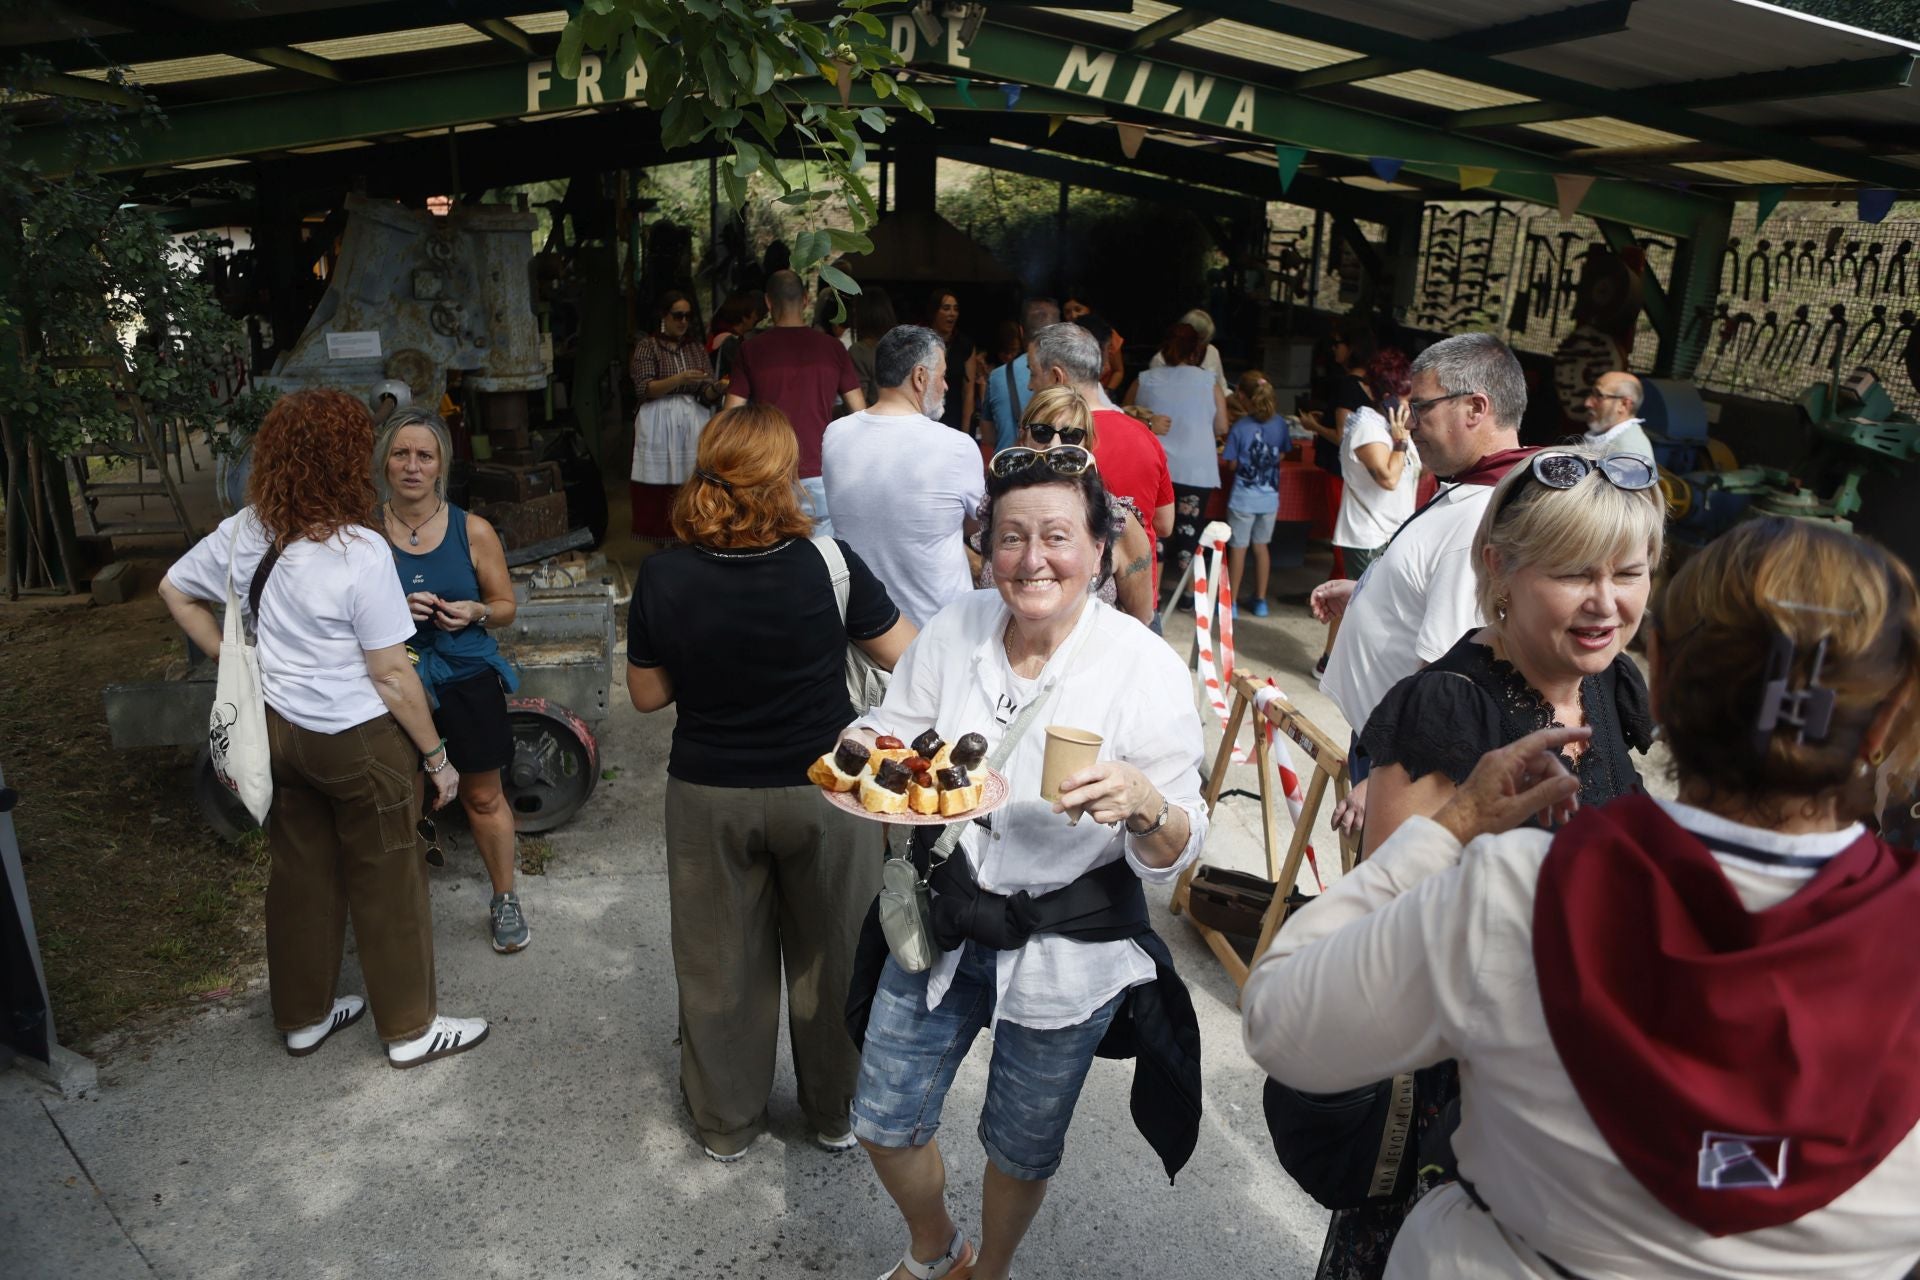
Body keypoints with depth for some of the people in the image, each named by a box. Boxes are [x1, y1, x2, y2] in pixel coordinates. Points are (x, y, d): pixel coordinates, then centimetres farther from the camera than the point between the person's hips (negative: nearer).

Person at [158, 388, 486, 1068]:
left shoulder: (243, 533, -4)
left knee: (299, 873, 21)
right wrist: (437, 757, -10)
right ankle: (410, 1028, 25)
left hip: (279, 728, 7)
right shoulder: (359, 552, -24)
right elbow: (391, 674, -20)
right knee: (387, 884, 9)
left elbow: (175, 591, 12)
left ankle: (303, 1015, 38)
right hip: (357, 742, -7)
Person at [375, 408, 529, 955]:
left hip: (467, 679, 0)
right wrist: (395, 611, -16)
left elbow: (506, 607, 5)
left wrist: (475, 612, -16)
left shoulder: (473, 531, -3)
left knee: (484, 797, 10)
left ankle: (505, 900, 28)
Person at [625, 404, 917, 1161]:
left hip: (708, 795, 1)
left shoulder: (664, 576, -13)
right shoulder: (827, 564, -18)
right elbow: (907, 657, -7)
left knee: (720, 964, 19)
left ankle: (725, 1124, 39)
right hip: (824, 790, -1)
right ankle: (838, 1113, 39)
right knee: (832, 955, 19)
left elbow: (647, 695, -2)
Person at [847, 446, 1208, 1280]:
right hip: (940, 926, 3)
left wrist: (1143, 804, -37)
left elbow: (1175, 854, -15)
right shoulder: (953, 631, -9)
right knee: (884, 1126, 16)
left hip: (1065, 955, -3)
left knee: (1022, 1151, 19)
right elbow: (892, 740, 2)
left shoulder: (1146, 670, -18)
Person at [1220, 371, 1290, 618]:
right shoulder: (1281, 424, -4)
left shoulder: (1240, 427, -15)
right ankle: (1260, 600, 23)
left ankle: (1232, 601, 14)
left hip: (1243, 497, -4)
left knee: (1238, 548, 7)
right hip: (1270, 497, 4)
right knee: (1261, 546, 16)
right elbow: (1281, 456, 6)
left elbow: (1231, 464, -8)